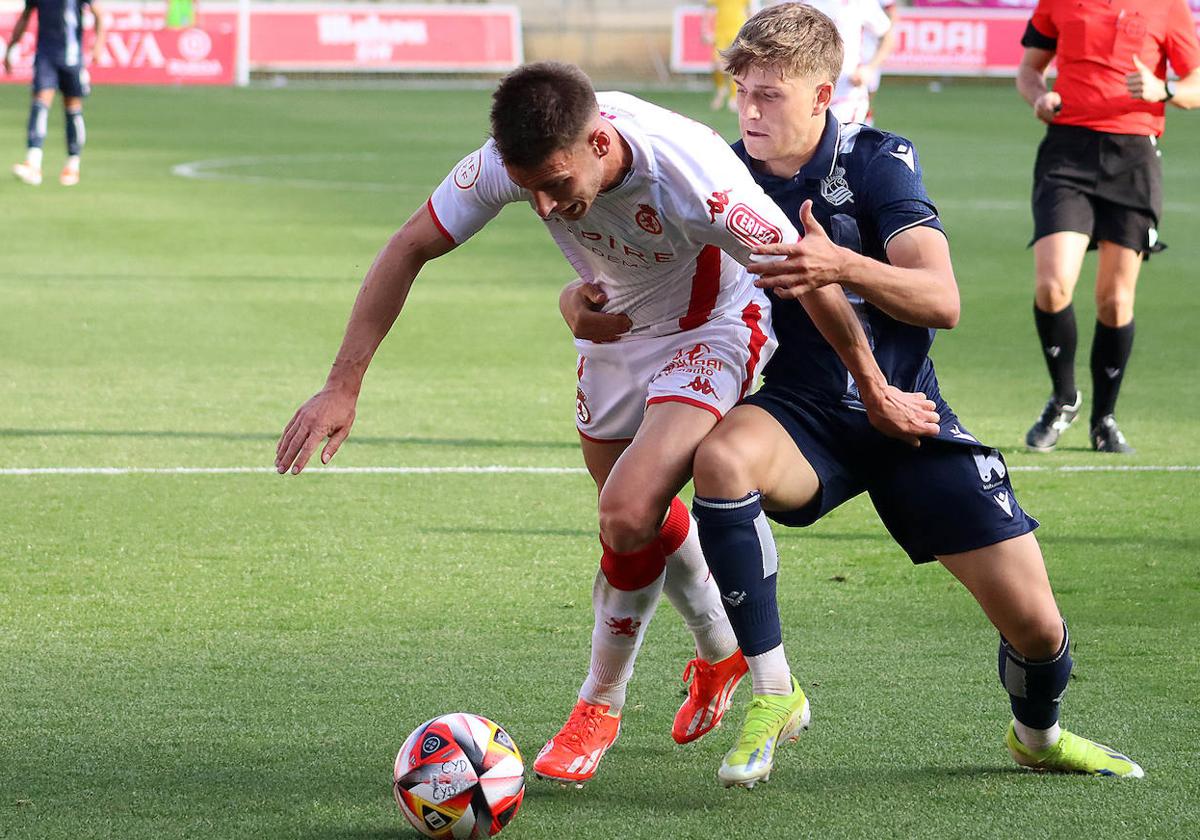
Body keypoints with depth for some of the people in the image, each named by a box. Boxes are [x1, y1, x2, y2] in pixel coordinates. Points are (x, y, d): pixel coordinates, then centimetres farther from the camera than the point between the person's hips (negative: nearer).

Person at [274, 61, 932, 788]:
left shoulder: (691, 175, -40)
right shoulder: (513, 160, -27)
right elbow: (409, 249, -15)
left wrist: (875, 390, -14)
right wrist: (343, 386, -18)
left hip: (711, 331, -6)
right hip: (614, 328, 6)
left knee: (627, 513, -21)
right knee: (641, 517, 18)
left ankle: (601, 704, 2)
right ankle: (722, 654, 46)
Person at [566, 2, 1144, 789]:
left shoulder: (878, 162, -11)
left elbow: (941, 301, -22)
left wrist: (844, 267, -42)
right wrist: (592, 305, -26)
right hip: (801, 419, 1)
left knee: (1034, 623, -8)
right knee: (722, 456, -37)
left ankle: (1038, 734, 30)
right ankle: (773, 693, -22)